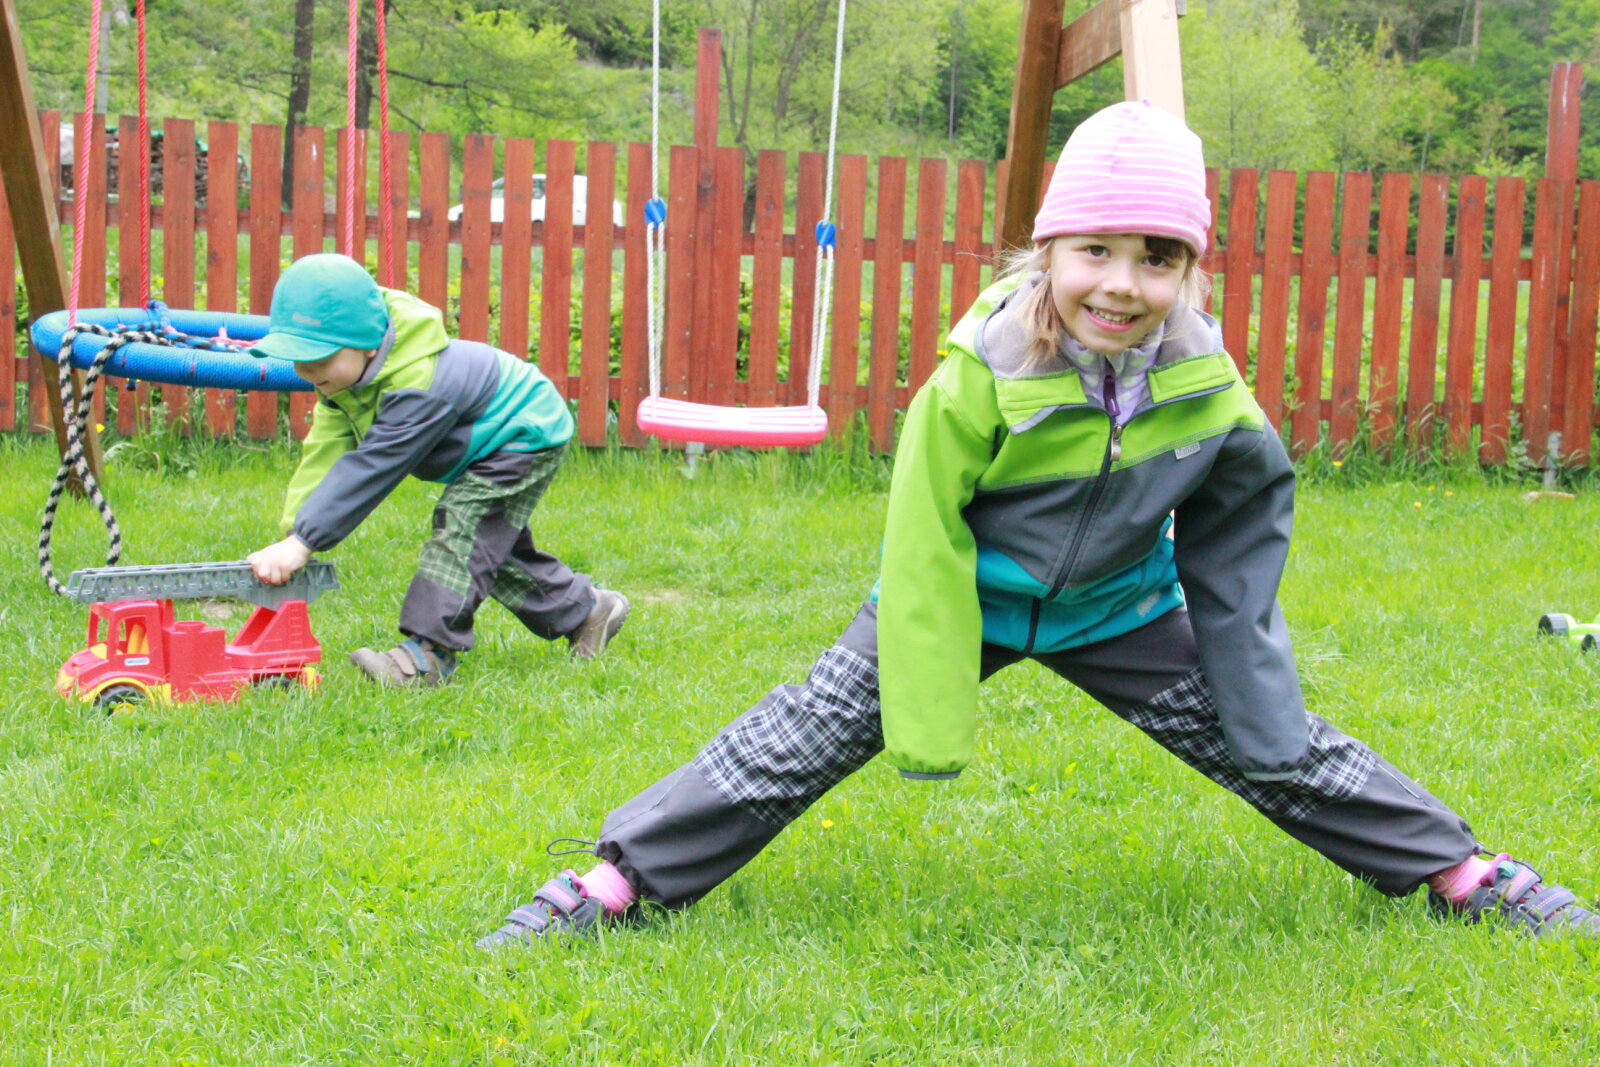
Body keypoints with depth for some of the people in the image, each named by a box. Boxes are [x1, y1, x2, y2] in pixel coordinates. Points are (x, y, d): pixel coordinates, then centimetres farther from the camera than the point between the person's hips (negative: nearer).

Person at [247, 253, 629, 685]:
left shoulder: (419, 384, -40)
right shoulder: (344, 371, -12)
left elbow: (369, 468, -41)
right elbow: (324, 452, -12)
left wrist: (302, 541, -41)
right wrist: (290, 534, -20)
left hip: (528, 433, -11)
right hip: (492, 443, 11)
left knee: (461, 532, -22)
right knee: (488, 542, 17)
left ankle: (428, 653, -23)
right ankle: (586, 609, 31)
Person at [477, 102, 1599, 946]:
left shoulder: (1208, 391, -19)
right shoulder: (979, 380, -28)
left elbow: (1232, 549, -3)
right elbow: (924, 543, -20)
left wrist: (1255, 703, 1)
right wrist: (929, 723, -17)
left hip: (1117, 610, 3)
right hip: (962, 602, -2)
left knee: (1270, 741, 3)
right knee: (800, 740, -11)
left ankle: (1464, 873, 20)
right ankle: (613, 883, -5)